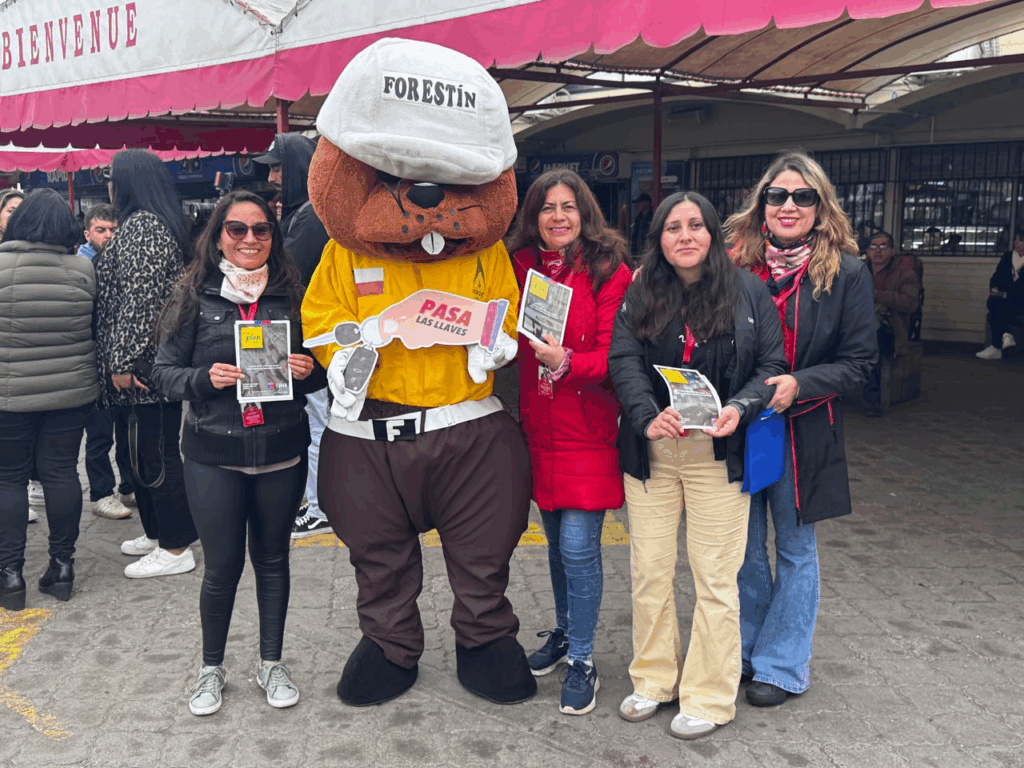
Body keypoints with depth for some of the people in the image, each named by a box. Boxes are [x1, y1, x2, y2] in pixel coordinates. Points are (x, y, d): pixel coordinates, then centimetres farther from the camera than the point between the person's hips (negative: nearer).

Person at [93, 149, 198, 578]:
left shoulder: (141, 225, -14)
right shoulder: (156, 222, 18)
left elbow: (139, 296, -22)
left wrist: (123, 361, -21)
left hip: (142, 367, -10)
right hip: (151, 363, 10)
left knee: (153, 455, -4)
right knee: (141, 449, 17)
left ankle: (175, 549, 3)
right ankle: (157, 532, 29)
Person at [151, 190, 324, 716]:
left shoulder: (291, 294, 4)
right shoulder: (195, 297, -1)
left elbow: (317, 367, 12)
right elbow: (164, 372, 0)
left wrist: (309, 370, -11)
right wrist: (205, 379, -19)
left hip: (281, 453, 2)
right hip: (214, 455, -1)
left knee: (272, 557, 13)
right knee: (222, 564, 6)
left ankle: (271, 662, 31)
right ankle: (211, 667, 28)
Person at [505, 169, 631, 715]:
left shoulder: (609, 271, -8)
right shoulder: (521, 266, 6)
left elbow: (614, 355, -13)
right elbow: (510, 340, 14)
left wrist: (566, 362, -28)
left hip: (589, 430, -5)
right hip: (540, 429, 5)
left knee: (578, 547, -4)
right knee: (557, 542, 18)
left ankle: (582, 659, 13)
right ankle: (564, 633, 37)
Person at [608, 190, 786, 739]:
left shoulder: (749, 292, 0)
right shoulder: (640, 294, 4)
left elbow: (772, 366, 0)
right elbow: (623, 360, -6)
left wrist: (739, 408, -18)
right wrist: (648, 417, -22)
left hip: (719, 453, -2)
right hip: (650, 450, 2)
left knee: (714, 575, 3)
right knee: (649, 570, 10)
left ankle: (709, 697, 18)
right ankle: (653, 678, 28)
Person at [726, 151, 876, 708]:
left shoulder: (846, 273, -6)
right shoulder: (736, 263, -1)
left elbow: (860, 362, -5)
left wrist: (800, 384, -20)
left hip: (804, 431, -2)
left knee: (795, 549, 12)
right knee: (743, 547, 13)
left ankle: (782, 666, 26)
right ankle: (744, 651, 32)